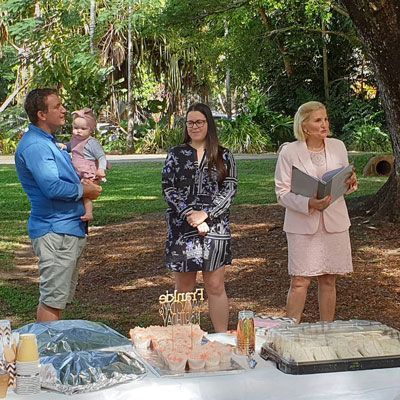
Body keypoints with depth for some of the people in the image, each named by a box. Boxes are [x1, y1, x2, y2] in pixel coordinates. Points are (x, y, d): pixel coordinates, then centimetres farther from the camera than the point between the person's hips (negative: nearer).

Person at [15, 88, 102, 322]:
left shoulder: (49, 142, 16)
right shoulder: (35, 145, -17)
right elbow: (52, 187, -26)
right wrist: (83, 190, -11)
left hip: (70, 229, 11)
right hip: (55, 231, -11)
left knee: (62, 296, 17)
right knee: (53, 298, -6)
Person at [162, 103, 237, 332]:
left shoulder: (224, 156, 6)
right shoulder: (176, 155, 8)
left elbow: (230, 189, -2)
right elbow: (169, 189, -1)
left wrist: (204, 214, -13)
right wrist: (190, 215, -14)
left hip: (216, 227, -1)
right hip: (182, 228, 1)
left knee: (216, 287, 3)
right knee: (184, 288, 6)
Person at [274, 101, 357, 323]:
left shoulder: (338, 147, 5)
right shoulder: (289, 152, -8)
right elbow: (282, 192, -8)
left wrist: (350, 183, -9)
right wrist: (309, 204, -24)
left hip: (334, 222, 4)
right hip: (302, 225, -4)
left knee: (328, 281, 10)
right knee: (300, 282, -4)